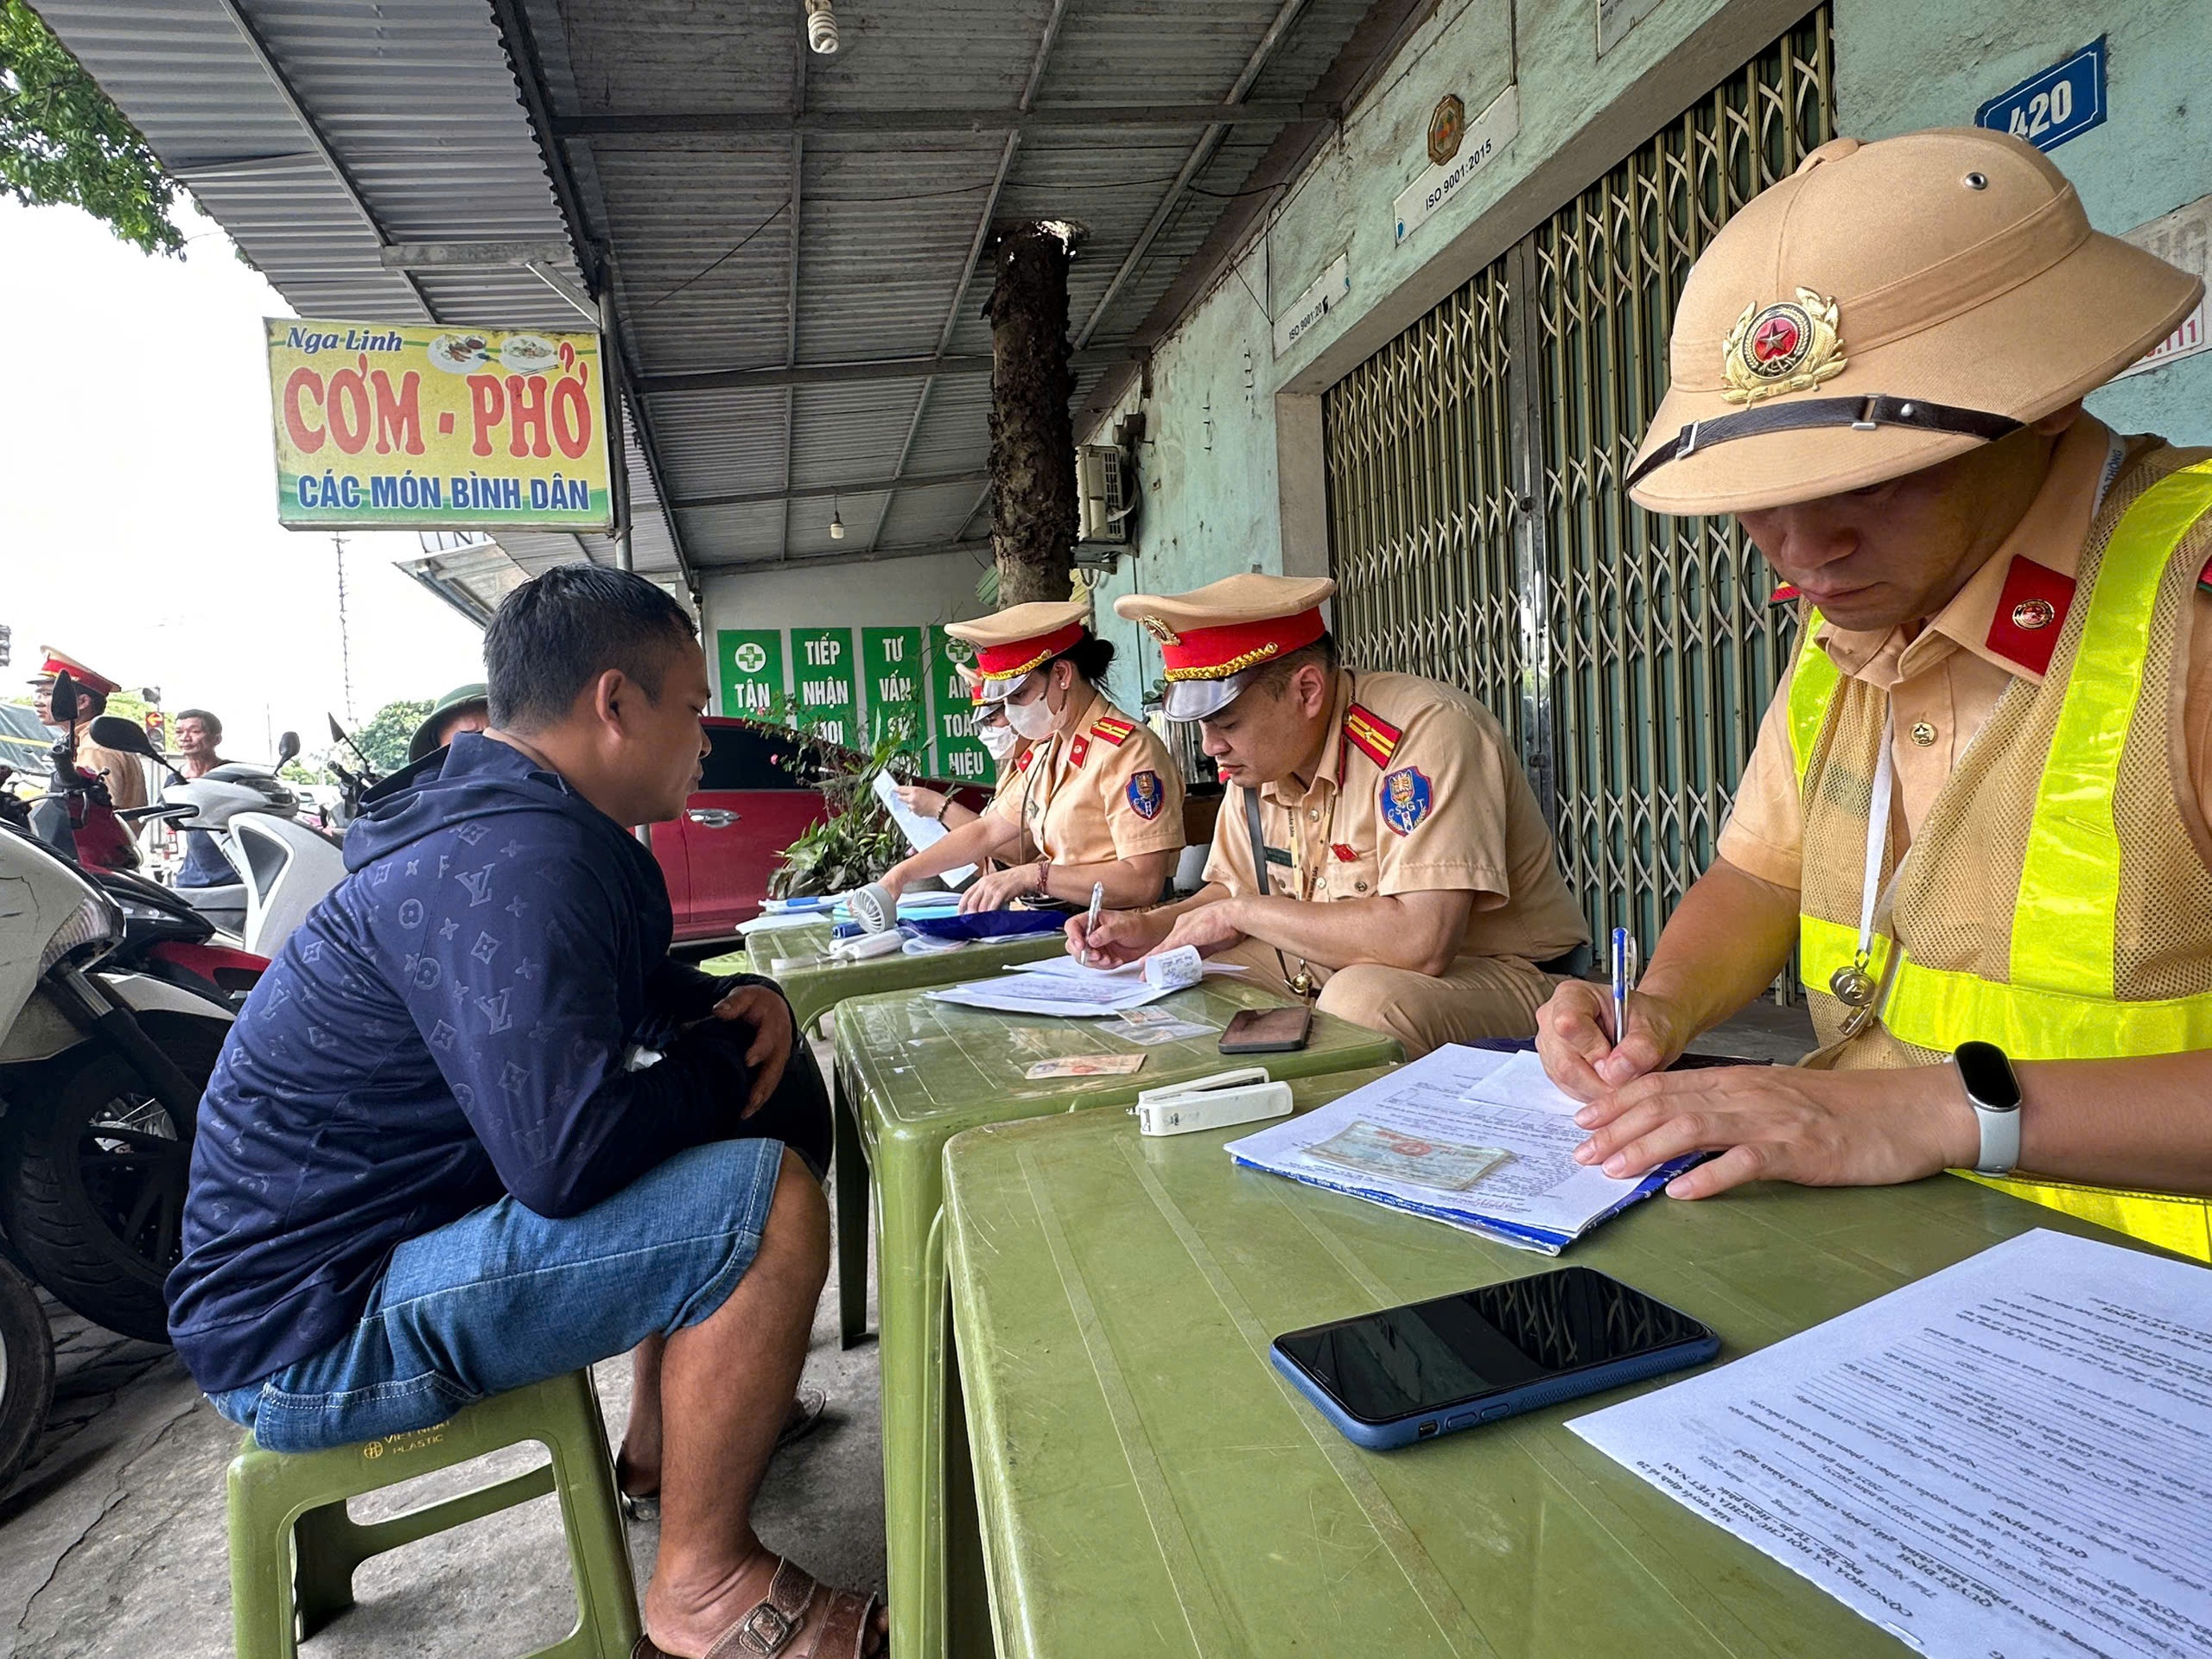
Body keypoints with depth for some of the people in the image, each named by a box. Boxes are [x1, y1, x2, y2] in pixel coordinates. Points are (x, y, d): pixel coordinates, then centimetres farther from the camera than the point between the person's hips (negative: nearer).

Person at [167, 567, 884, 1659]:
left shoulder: (509, 824, 6)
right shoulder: (514, 862, -27)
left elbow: (633, 989, 19)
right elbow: (569, 1153, -36)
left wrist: (738, 1002, -3)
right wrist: (724, 1061, -17)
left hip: (359, 1222, 10)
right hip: (312, 1328, -10)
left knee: (754, 1127, 16)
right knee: (769, 1199, -25)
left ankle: (666, 1433, 28)